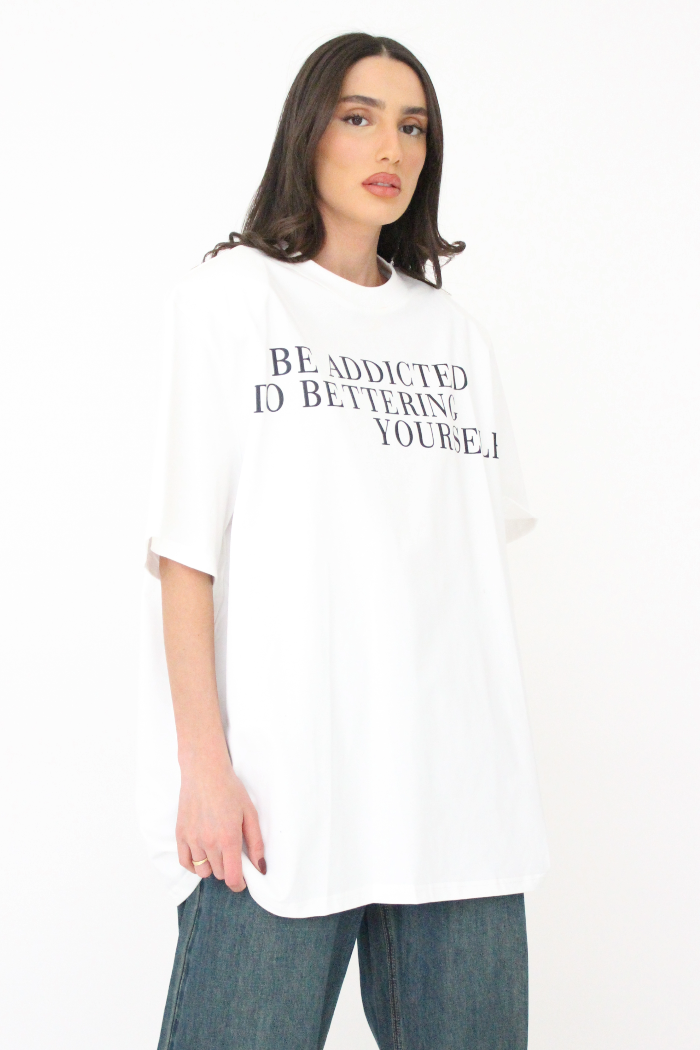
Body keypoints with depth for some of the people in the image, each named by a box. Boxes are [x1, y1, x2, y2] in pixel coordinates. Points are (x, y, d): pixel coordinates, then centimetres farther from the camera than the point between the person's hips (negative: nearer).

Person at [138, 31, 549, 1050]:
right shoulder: (234, 295, 4)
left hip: (462, 790, 5)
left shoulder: (453, 332, 18)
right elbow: (186, 545, -4)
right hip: (281, 783, -4)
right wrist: (203, 764, -12)